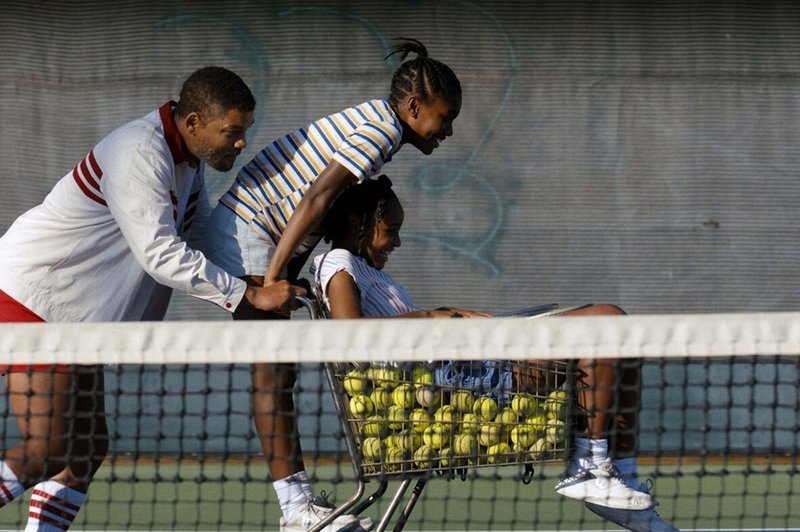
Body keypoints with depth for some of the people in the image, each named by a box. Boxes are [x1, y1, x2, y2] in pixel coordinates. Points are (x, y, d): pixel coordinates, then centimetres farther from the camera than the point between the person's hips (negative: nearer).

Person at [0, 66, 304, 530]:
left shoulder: (187, 161, 9)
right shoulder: (139, 156, -23)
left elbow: (205, 236, 22)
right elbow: (161, 256, -28)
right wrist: (250, 296, -26)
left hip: (74, 317, 10)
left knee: (87, 450, 6)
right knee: (46, 451, -17)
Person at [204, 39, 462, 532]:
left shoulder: (371, 123, 14)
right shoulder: (382, 129, -17)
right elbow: (316, 198, -25)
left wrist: (286, 280, 13)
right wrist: (271, 279, -26)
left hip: (265, 235, 10)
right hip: (246, 228, -10)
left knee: (279, 372, 6)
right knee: (272, 370, -11)